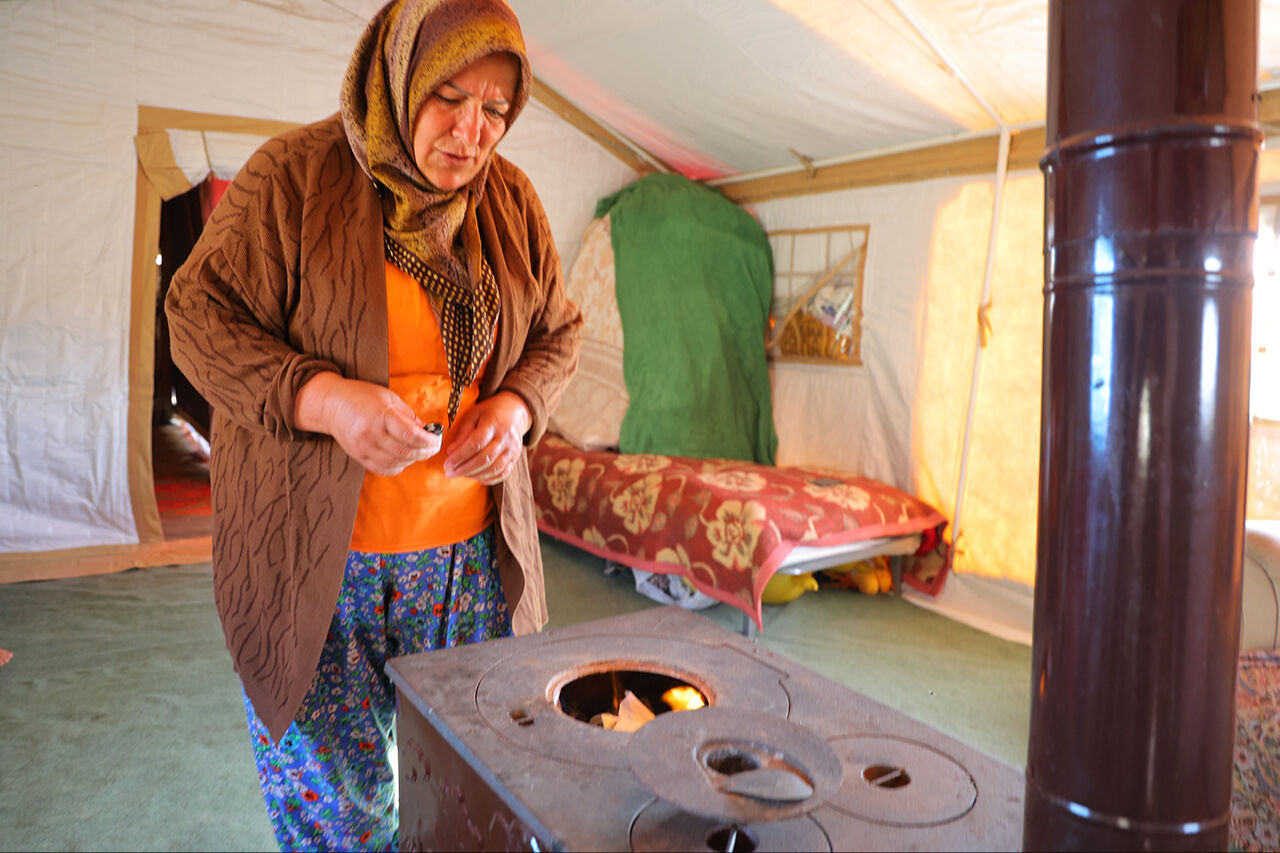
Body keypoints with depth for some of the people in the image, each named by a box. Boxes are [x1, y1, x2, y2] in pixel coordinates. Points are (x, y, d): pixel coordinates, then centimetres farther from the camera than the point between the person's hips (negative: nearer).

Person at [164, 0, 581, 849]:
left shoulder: (512, 201, 4)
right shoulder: (294, 174, -8)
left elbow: (558, 332, 11)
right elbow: (199, 315, -7)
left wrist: (517, 406, -11)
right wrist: (324, 399, -24)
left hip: (471, 552, 4)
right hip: (313, 555, -3)